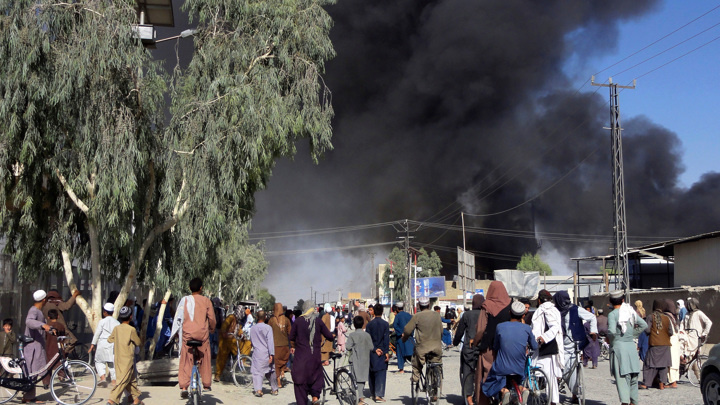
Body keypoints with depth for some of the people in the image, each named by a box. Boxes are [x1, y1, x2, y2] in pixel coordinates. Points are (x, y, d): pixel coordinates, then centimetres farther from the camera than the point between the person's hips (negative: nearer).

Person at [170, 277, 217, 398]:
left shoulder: (185, 300, 1)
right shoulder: (206, 300, 0)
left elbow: (178, 317, 0)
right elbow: (212, 318, 1)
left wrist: (177, 331, 12)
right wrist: (212, 328, 20)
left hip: (187, 333, 0)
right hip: (202, 333, 0)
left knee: (185, 360, 3)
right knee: (205, 359, 13)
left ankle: (184, 387, -6)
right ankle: (206, 384, 20)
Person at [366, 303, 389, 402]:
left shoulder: (369, 324, 1)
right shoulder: (385, 324, -4)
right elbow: (387, 339, -7)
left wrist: (375, 349, -3)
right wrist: (386, 352, -5)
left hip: (372, 353, 2)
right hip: (382, 352, -2)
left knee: (372, 373, 14)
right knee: (381, 373, -4)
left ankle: (372, 394, 22)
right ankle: (379, 395, -13)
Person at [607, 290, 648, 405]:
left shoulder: (612, 314, -10)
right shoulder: (631, 311, 7)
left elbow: (612, 331, -23)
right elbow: (643, 325, 9)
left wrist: (609, 339, -4)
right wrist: (633, 335, 14)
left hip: (618, 345, -5)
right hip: (631, 345, 5)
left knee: (621, 376, -5)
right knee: (633, 376, 15)